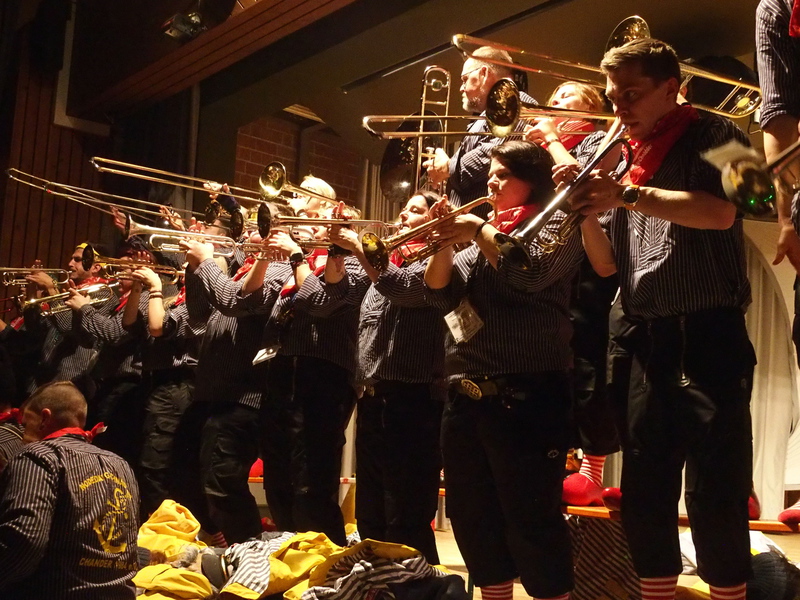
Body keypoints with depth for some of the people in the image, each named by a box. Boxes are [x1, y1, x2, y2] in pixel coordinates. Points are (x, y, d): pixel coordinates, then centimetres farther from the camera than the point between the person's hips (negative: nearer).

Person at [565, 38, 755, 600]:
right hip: (648, 344, 6)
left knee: (715, 496, -5)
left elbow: (720, 212, -19)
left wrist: (626, 196, -24)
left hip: (709, 338, -6)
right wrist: (585, 209, -4)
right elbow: (607, 262, 13)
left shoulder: (713, 135, 2)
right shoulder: (629, 161, 16)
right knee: (644, 496, 10)